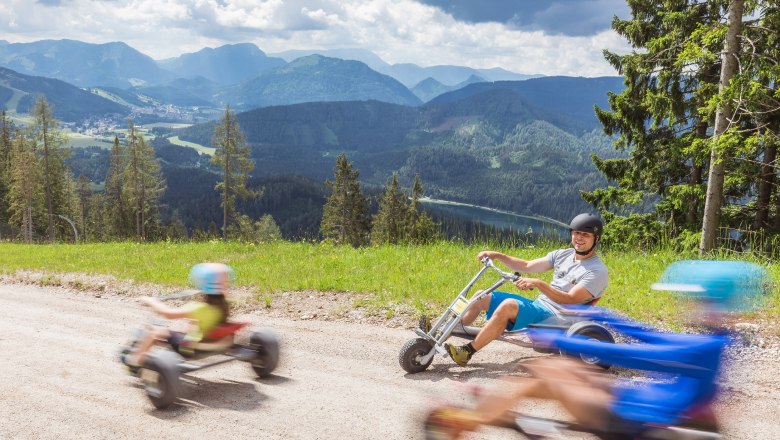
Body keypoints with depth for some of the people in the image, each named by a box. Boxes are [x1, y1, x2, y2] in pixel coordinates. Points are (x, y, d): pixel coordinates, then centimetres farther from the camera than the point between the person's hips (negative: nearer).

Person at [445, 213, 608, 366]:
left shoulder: (598, 270, -9)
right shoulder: (563, 255, 12)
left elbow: (570, 300, -19)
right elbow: (527, 266, 12)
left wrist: (538, 284, -29)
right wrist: (497, 256, 1)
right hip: (537, 305, 8)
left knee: (509, 305, -34)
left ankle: (467, 352, -26)